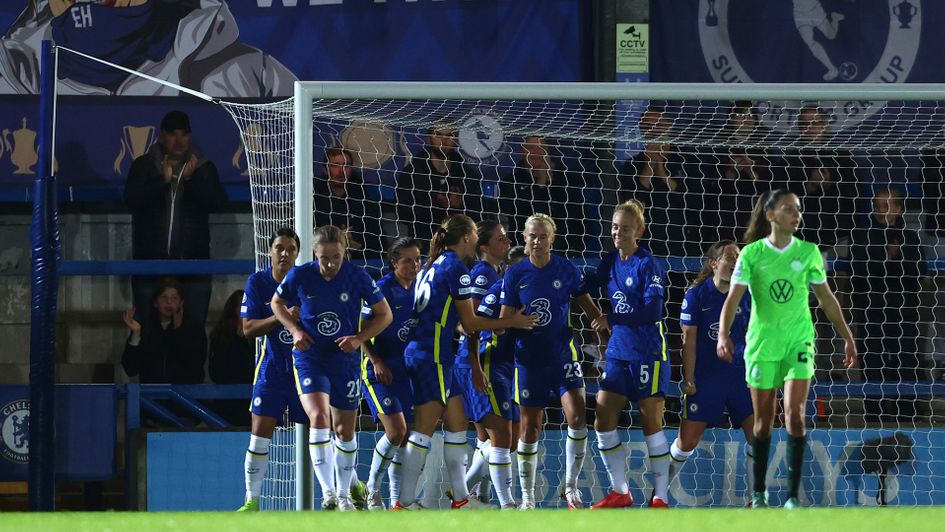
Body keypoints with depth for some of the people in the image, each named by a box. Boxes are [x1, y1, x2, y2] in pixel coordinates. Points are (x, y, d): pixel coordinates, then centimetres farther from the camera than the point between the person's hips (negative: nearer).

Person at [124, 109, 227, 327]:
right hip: (152, 261, -1)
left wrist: (191, 178, -16)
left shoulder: (203, 168, 9)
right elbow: (132, 200, -9)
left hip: (193, 261, 1)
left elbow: (217, 202, -4)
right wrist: (163, 180, -18)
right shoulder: (144, 166, 6)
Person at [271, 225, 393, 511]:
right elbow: (277, 304, 10)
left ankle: (344, 495, 28)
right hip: (309, 357, -2)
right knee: (319, 416, -24)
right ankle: (327, 491, -24)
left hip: (345, 359, 2)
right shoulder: (299, 276, -10)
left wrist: (358, 338, -13)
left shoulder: (358, 277, -10)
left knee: (345, 431, 10)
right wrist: (295, 330, -7)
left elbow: (384, 314, 1)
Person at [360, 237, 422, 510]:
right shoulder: (382, 289, -12)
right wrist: (376, 361, -18)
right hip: (379, 370, -6)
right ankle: (372, 489, 2)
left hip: (406, 369, 6)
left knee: (404, 437, 6)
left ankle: (397, 499, 13)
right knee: (396, 431, -16)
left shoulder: (418, 290, 6)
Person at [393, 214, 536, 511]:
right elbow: (470, 322, -9)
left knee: (457, 424, 13)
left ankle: (461, 499, 15)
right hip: (433, 356, -10)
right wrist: (512, 322, 1)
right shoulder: (455, 268, -11)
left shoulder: (435, 265, 17)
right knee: (424, 429, -8)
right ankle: (405, 503, -8)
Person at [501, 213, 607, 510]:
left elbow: (587, 306, 8)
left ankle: (570, 486, -1)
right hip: (529, 359, 0)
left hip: (564, 354, 0)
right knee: (530, 428, 4)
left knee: (577, 416, -16)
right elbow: (505, 321, 2)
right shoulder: (515, 274, -1)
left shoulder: (566, 270, -1)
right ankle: (527, 495, 16)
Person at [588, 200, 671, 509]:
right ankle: (620, 492, 11)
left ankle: (661, 497, 6)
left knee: (651, 425, -2)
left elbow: (652, 311, -19)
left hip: (648, 354, -7)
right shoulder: (610, 264, 9)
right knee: (603, 422, 1)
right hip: (618, 353, 7)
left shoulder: (648, 265, -11)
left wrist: (611, 320, -20)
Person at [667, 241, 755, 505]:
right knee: (687, 441, -2)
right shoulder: (696, 295, -3)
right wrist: (689, 379, -8)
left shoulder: (746, 296, 5)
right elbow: (689, 339, -4)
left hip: (741, 375, 3)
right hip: (705, 377, -3)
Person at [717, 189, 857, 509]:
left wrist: (847, 337, 13)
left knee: (795, 414, -13)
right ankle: (759, 493, 20)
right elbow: (733, 298, -9)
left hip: (798, 342, 1)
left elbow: (826, 298, 12)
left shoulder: (809, 252, 2)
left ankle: (793, 496, -11)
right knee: (763, 421, 5)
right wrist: (723, 335, -24)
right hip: (762, 343, -1)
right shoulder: (752, 254, -4)